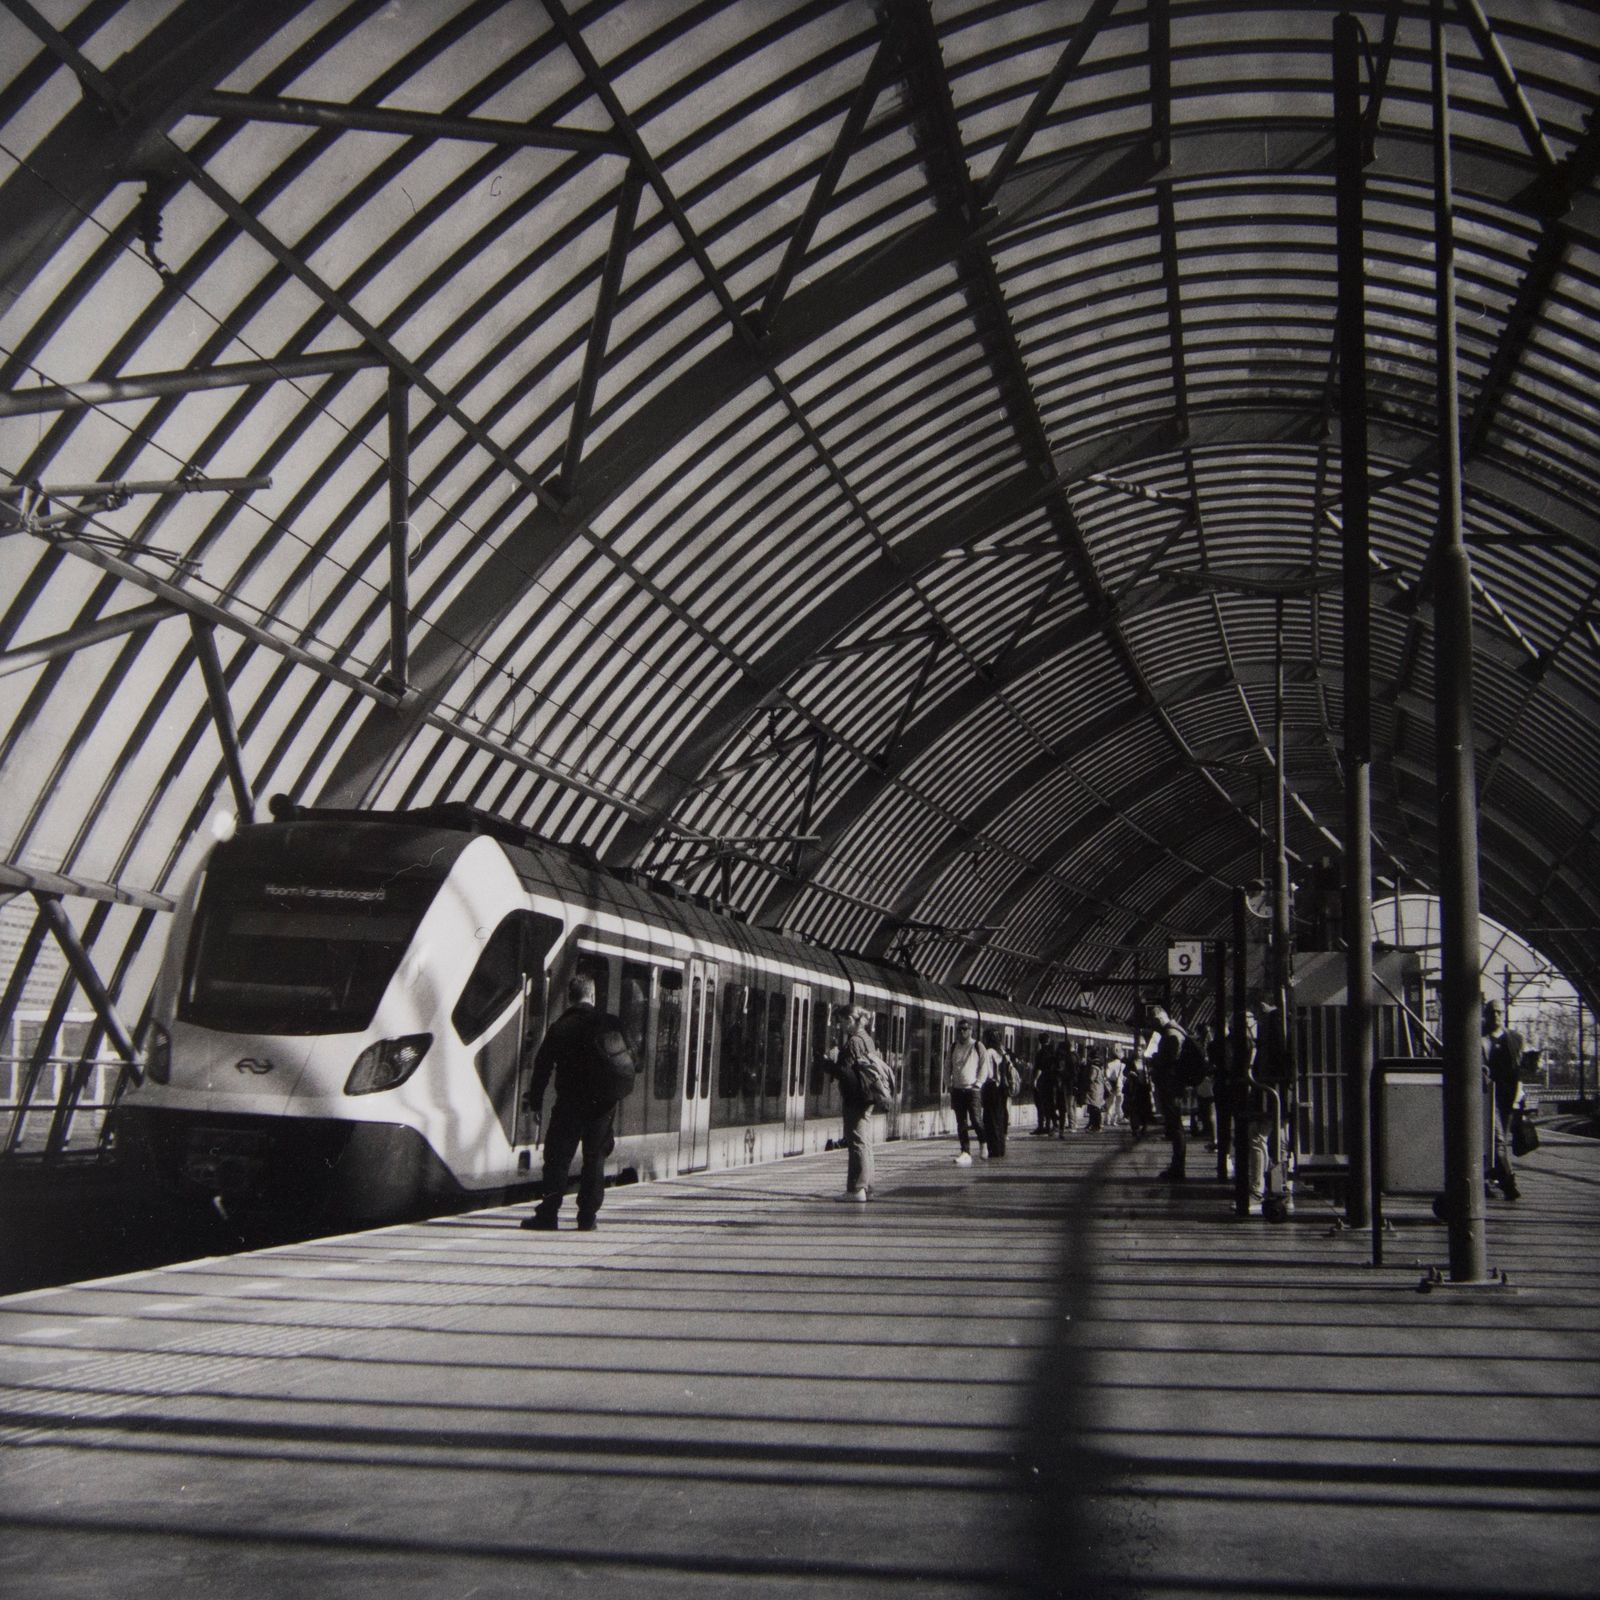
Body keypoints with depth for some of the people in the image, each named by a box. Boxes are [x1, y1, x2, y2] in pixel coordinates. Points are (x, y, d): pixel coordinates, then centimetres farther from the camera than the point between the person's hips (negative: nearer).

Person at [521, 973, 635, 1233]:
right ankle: (588, 1216, 8)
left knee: (557, 1159, 3)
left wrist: (535, 1101, 7)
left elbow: (542, 1067, -1)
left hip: (569, 1104, -2)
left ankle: (547, 1214, -2)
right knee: (594, 1160, 9)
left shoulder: (559, 1028, -2)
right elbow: (628, 1063, 8)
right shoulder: (610, 1023, 1)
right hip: (603, 1104, 2)